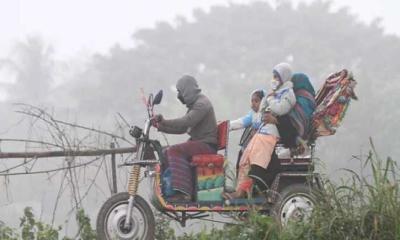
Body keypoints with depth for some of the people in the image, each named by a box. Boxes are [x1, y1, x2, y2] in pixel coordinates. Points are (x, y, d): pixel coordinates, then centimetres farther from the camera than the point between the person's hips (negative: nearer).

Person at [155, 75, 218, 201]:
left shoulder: (202, 103, -12)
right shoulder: (194, 104, 21)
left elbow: (186, 122, -26)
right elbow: (182, 129, 17)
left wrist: (164, 122, -26)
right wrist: (161, 127, 8)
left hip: (207, 144, -10)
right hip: (198, 142, 10)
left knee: (175, 151, -26)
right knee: (167, 154, 5)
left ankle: (183, 193, -32)